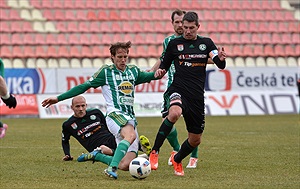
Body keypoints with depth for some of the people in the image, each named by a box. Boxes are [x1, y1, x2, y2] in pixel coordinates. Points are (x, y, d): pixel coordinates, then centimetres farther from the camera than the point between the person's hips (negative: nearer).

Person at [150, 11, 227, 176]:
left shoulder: (206, 43, 8)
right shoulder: (174, 43, 6)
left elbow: (221, 65, -3)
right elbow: (164, 65, 16)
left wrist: (221, 58, -26)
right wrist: (159, 71, -8)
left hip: (197, 96, 3)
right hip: (178, 90, -3)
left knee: (195, 140, 9)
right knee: (174, 113, -38)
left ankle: (177, 160, 40)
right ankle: (154, 152, -28)